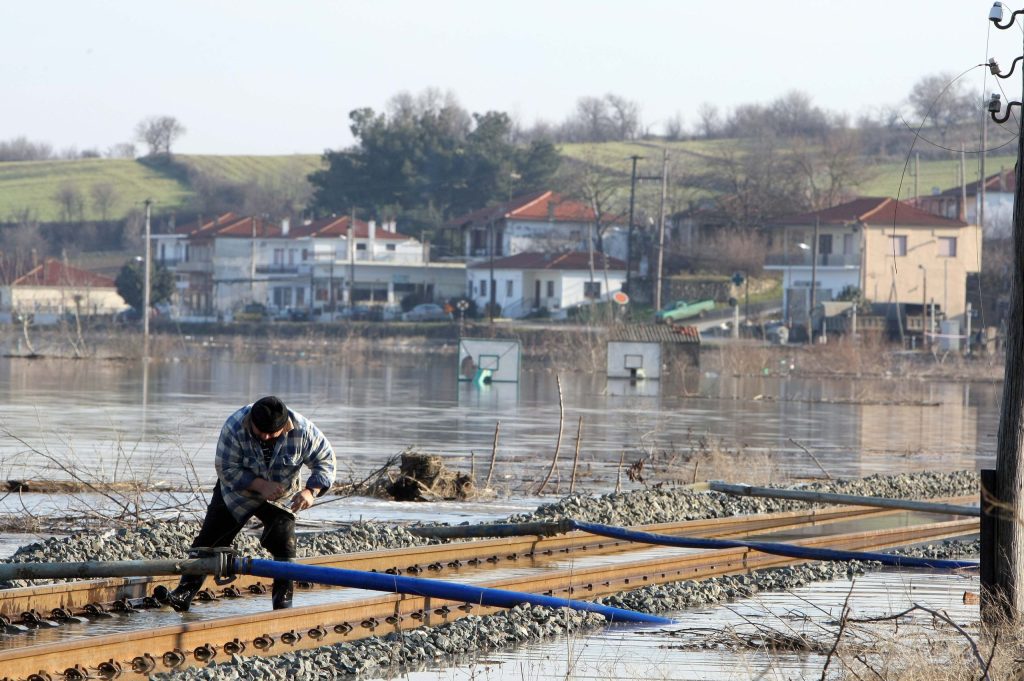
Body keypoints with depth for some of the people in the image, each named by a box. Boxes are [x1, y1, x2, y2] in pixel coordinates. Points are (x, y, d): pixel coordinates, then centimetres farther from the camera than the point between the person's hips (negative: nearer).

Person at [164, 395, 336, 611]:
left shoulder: (302, 430, -26)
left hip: (281, 497, 0)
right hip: (236, 492, 0)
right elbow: (227, 469, -24)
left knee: (284, 546, -15)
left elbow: (325, 460, -13)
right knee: (209, 540, -4)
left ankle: (283, 601, -4)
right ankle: (186, 590, 4)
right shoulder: (234, 427, -30)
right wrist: (261, 485, -35)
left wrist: (311, 491, -31)